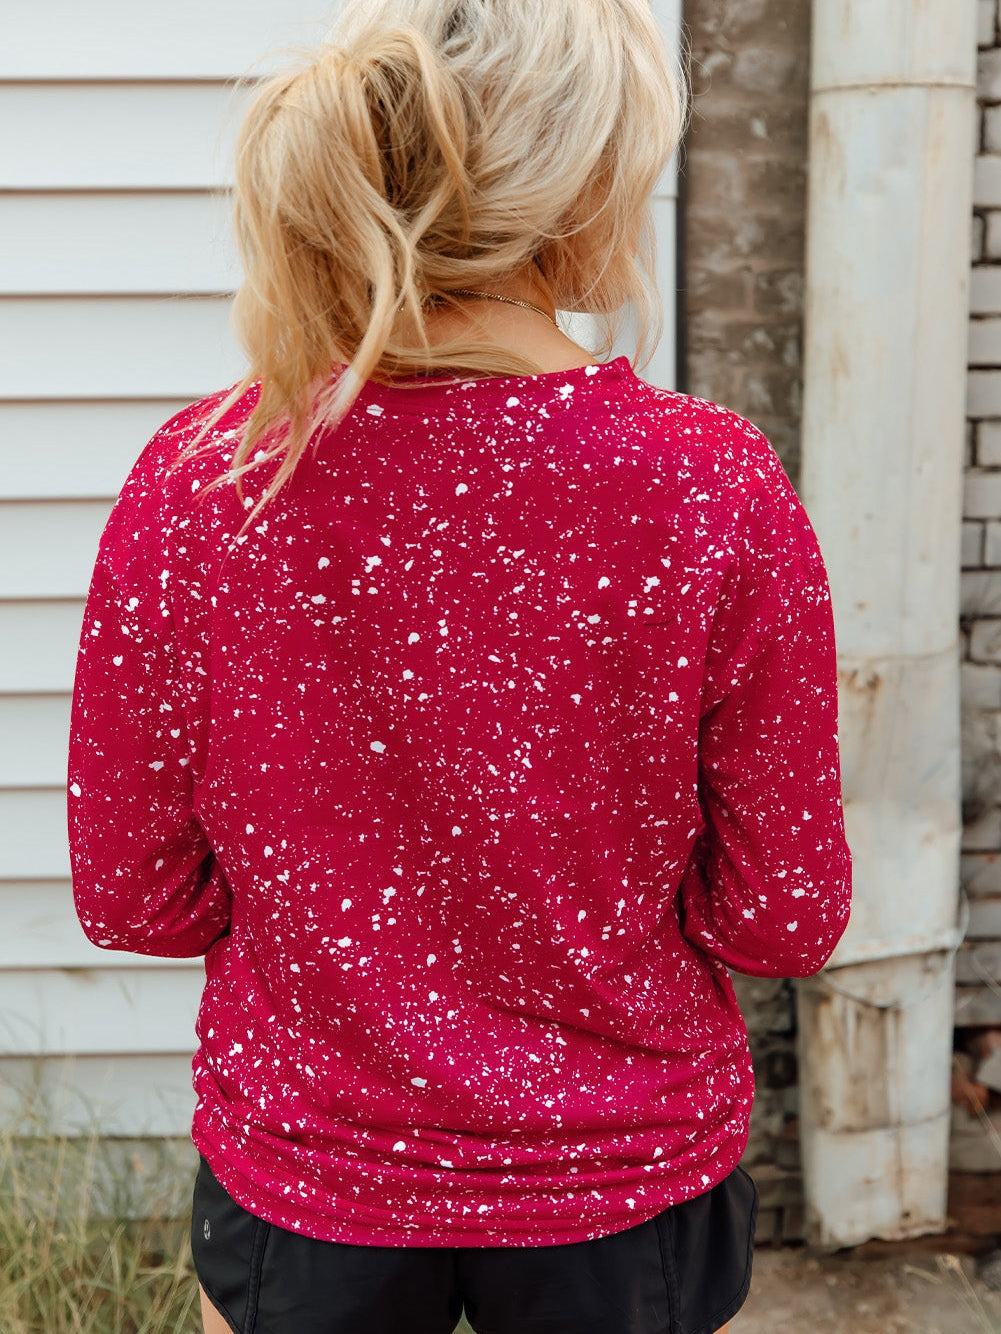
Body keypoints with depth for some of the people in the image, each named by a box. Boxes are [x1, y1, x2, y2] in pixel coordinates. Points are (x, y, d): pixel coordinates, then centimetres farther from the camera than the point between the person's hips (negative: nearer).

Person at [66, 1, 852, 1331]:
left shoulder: (192, 481, -17)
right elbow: (787, 918, -12)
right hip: (625, 1186, 0)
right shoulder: (716, 491, -21)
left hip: (302, 1179, 1)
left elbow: (132, 897, -7)